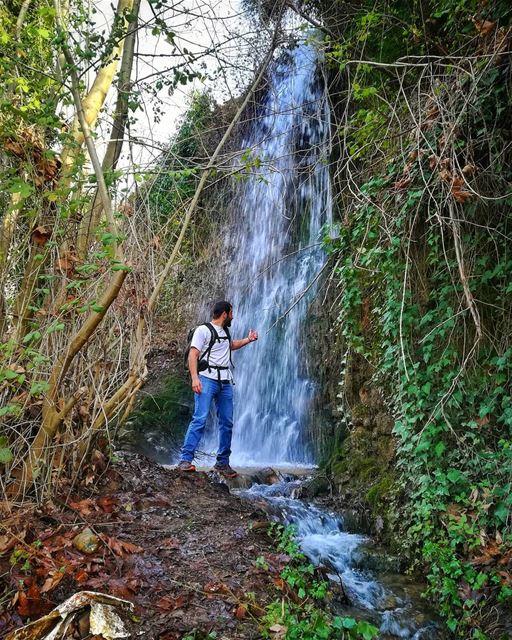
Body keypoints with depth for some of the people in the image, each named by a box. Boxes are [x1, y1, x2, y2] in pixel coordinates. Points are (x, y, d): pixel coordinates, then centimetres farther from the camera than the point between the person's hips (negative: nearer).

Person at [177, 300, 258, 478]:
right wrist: (195, 378, -25)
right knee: (200, 419, -16)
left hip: (225, 382, 8)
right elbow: (193, 354, -13)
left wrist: (248, 340, 30)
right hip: (207, 380, -7)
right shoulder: (203, 330, -4)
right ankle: (185, 459, -14)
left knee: (227, 423, 5)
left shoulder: (225, 331, 21)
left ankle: (223, 462, 13)